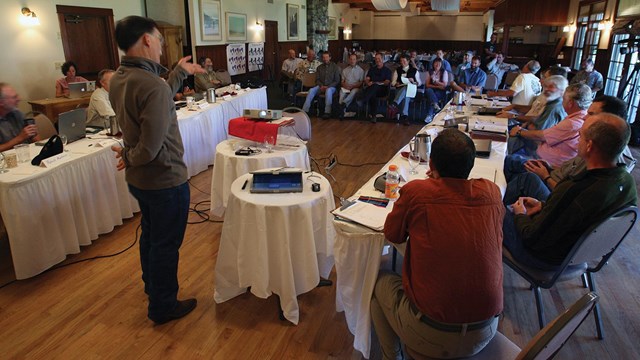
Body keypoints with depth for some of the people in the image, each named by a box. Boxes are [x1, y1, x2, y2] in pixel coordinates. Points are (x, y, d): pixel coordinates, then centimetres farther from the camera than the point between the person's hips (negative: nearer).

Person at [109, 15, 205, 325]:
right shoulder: (152, 85, -28)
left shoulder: (118, 79, 0)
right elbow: (151, 147, -30)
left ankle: (152, 285, 49)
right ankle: (162, 307, 27)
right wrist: (129, 157, -10)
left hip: (138, 180, 9)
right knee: (166, 244, 8)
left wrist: (181, 72, 22)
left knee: (150, 234, 26)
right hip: (165, 180, -9)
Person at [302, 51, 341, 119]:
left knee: (328, 90, -39)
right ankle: (304, 110, -34)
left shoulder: (335, 67, 5)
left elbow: (337, 81, -1)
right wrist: (321, 86, -10)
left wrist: (328, 87, -14)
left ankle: (327, 112, -42)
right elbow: (317, 80, 12)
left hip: (331, 87, -3)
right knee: (311, 90, -27)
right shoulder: (319, 68, 15)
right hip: (321, 86, 3)